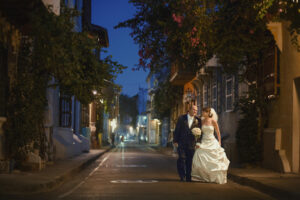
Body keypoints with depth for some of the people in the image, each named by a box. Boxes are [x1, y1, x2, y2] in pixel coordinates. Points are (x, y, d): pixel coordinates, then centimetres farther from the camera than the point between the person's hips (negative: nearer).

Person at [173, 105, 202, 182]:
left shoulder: (198, 120, 5)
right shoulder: (181, 118, 2)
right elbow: (177, 130, 3)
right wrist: (175, 141, -2)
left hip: (191, 144, 1)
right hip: (181, 143, -1)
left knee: (190, 161, 2)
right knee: (181, 159, -8)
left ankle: (188, 177, 12)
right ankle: (182, 176, 5)